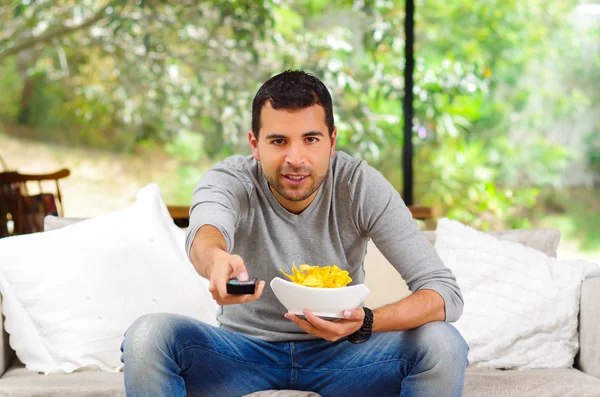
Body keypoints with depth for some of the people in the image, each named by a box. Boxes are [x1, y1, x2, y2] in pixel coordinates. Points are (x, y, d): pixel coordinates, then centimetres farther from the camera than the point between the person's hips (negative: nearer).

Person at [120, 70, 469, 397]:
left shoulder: (362, 186, -16)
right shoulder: (229, 181, -17)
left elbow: (446, 293, -21)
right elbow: (206, 228, -43)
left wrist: (364, 323, -40)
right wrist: (215, 259, -68)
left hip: (338, 349, 1)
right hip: (245, 346, 0)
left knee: (443, 344, -26)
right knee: (147, 337, -28)